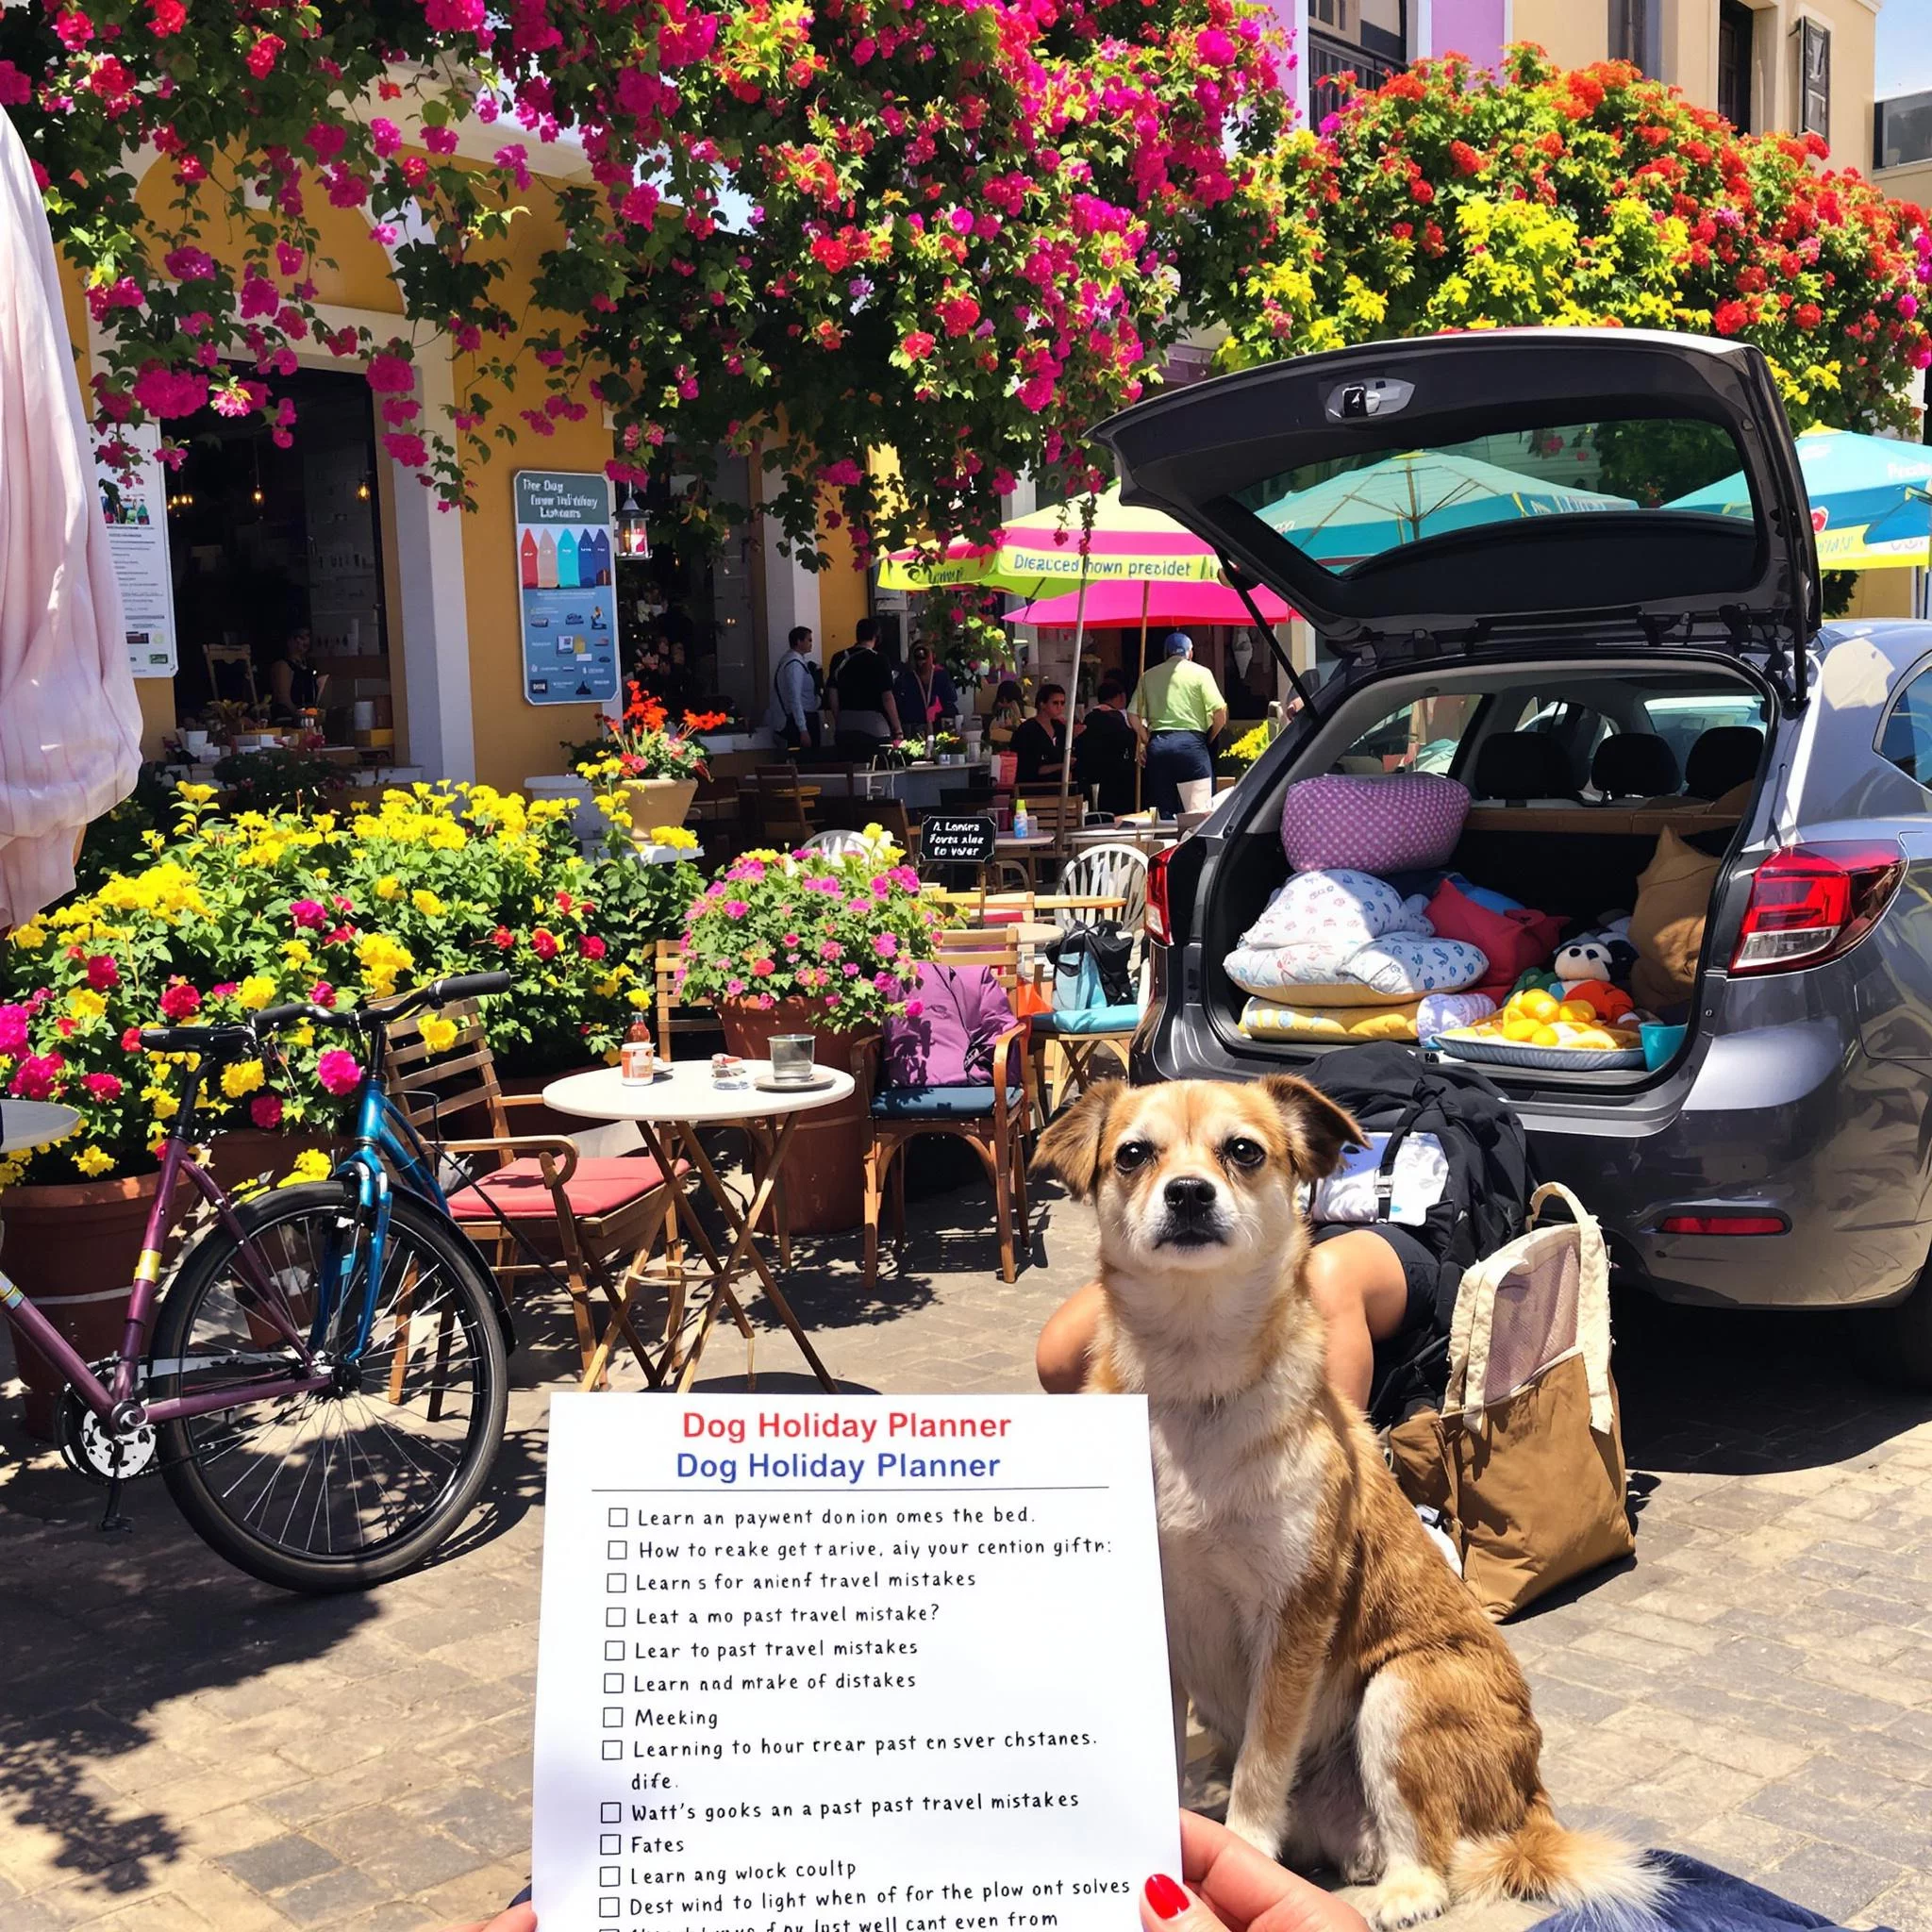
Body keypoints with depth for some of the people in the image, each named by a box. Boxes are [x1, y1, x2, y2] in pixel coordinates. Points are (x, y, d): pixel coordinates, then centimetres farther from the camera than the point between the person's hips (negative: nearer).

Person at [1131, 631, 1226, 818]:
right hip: (1191, 741, -4)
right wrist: (1209, 738, 10)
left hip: (1157, 743, 4)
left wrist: (1147, 742, 15)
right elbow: (1220, 713, -4)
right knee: (1198, 814, -7)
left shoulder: (1149, 676, 15)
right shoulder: (1200, 672, 5)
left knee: (1162, 814, 6)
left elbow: (1134, 716, 10)